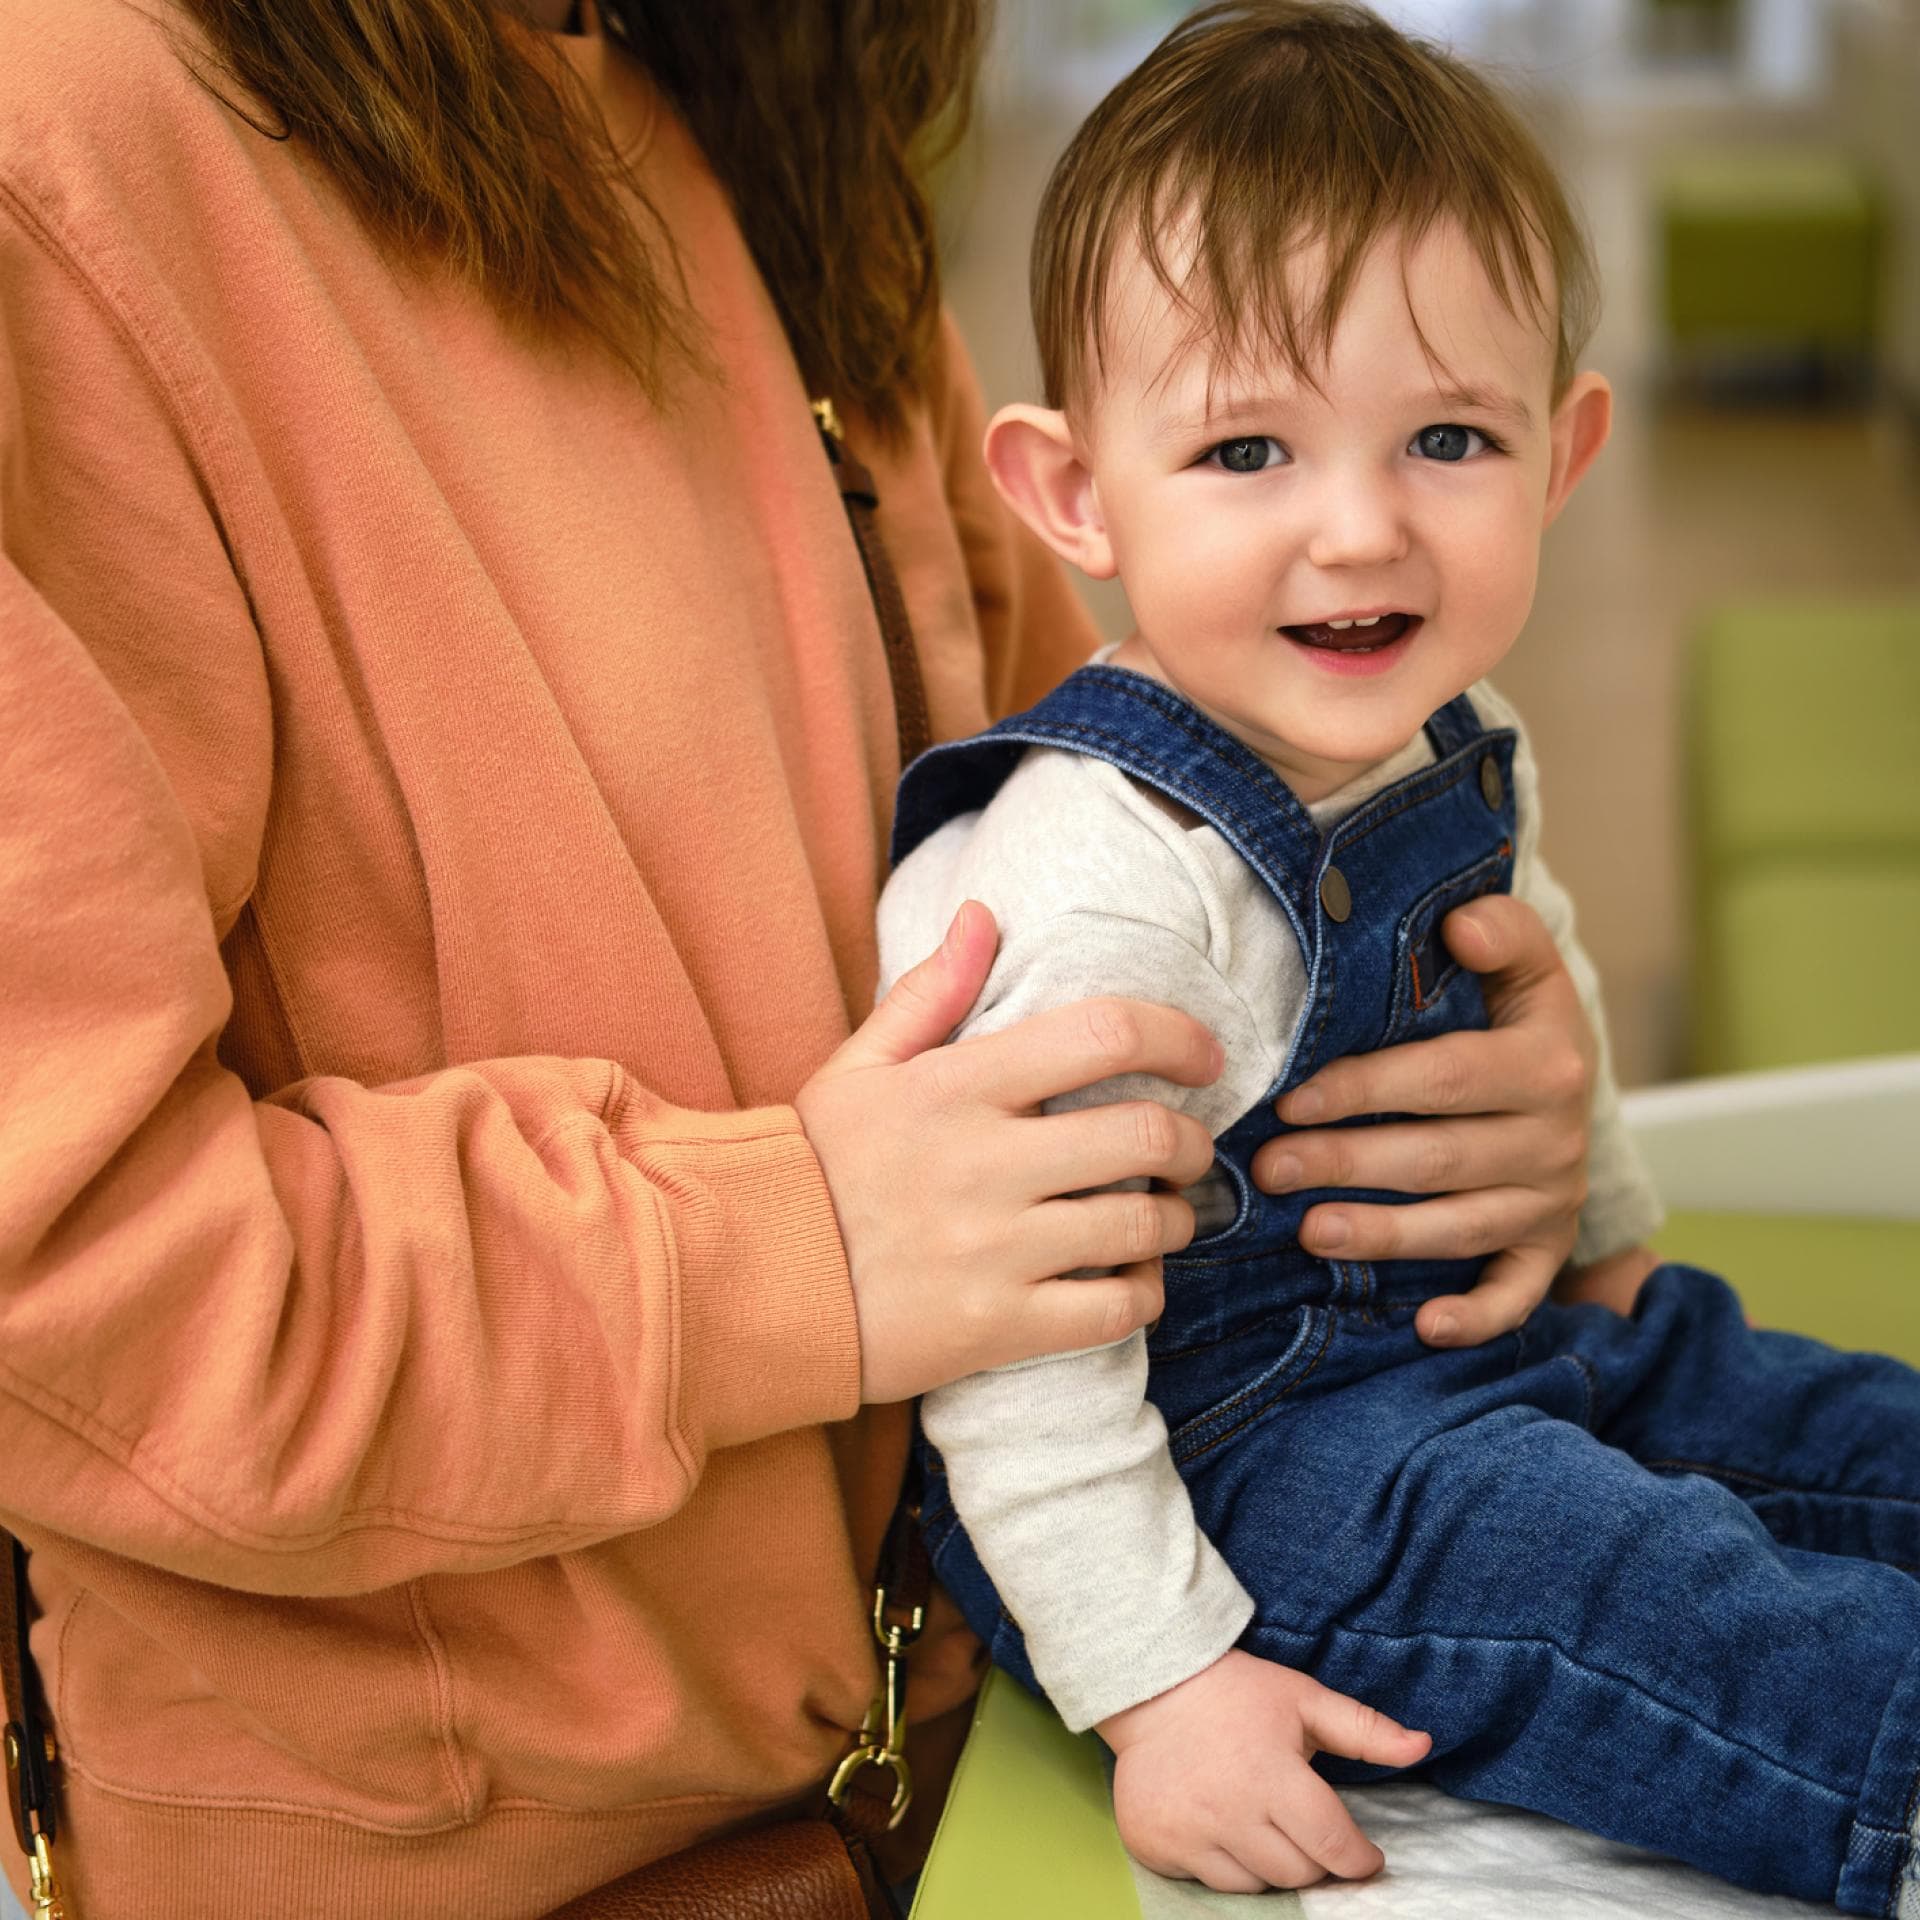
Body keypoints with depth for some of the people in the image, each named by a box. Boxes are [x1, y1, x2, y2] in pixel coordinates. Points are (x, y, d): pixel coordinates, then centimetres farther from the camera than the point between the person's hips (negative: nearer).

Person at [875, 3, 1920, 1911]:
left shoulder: (1453, 755, -1)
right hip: (1240, 1445, -9)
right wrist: (1152, 1681, -27)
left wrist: (1612, 1246, 30)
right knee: (1626, 1583, -28)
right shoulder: (1106, 873, -32)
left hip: (1504, 1334, 10)